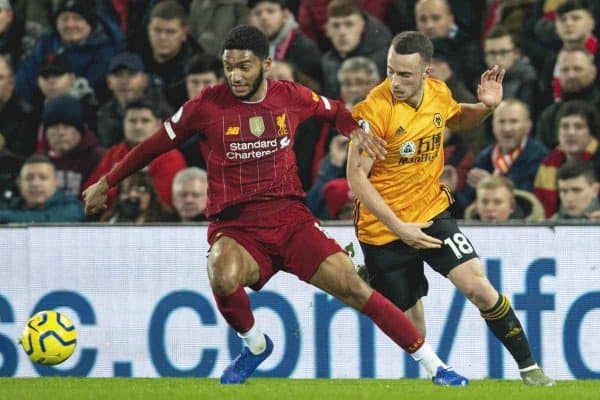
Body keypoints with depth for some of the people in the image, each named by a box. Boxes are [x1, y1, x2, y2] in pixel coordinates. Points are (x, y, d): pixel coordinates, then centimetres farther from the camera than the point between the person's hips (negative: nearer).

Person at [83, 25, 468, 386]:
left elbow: (334, 109, 25)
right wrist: (106, 183, 15)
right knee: (223, 279, -35)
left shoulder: (291, 96, 3)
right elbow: (156, 145, 9)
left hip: (290, 217, 2)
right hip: (235, 227, -2)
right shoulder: (207, 106, -4)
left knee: (352, 287, -11)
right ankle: (255, 344, -2)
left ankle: (434, 364, -1)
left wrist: (355, 130, 3)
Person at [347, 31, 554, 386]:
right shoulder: (374, 110, -20)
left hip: (432, 213, 3)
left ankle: (529, 366, 0)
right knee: (411, 327, 2)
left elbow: (458, 120, 23)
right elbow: (357, 177, -19)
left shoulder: (439, 93, -3)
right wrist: (398, 228, -23)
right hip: (384, 228, -3)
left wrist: (486, 107, 0)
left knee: (479, 286, -13)